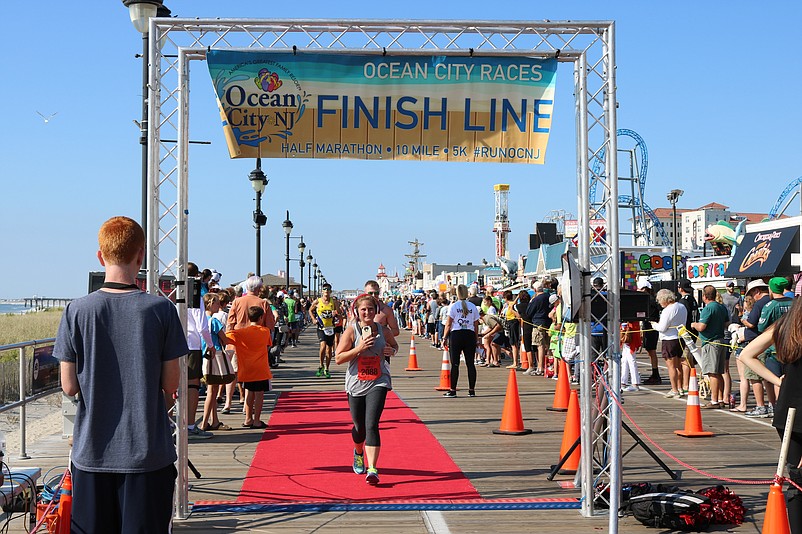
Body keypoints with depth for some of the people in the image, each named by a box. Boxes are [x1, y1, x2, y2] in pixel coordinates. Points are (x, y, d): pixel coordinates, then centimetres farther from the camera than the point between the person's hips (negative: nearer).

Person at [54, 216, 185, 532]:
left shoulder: (77, 311, -5)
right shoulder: (161, 309, -8)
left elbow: (69, 387, -2)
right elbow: (170, 385, -4)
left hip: (92, 451, 1)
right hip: (148, 451, -1)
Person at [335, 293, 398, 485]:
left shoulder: (383, 330, 1)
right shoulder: (351, 330, -7)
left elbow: (394, 345, 23)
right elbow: (338, 358, -8)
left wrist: (392, 350, -1)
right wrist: (359, 348, -20)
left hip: (378, 383, 0)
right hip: (356, 384, 0)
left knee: (371, 425, -15)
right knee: (359, 426, 14)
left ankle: (372, 469, -17)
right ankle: (358, 453, 48)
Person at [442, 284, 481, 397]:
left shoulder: (453, 306, -3)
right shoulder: (473, 307, 6)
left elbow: (448, 324, -4)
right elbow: (476, 325, 8)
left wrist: (445, 337, 3)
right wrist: (475, 339, 15)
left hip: (456, 334, -3)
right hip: (470, 335, 3)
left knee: (455, 364, -1)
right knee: (470, 363, 5)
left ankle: (453, 390, 0)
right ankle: (472, 390, 7)